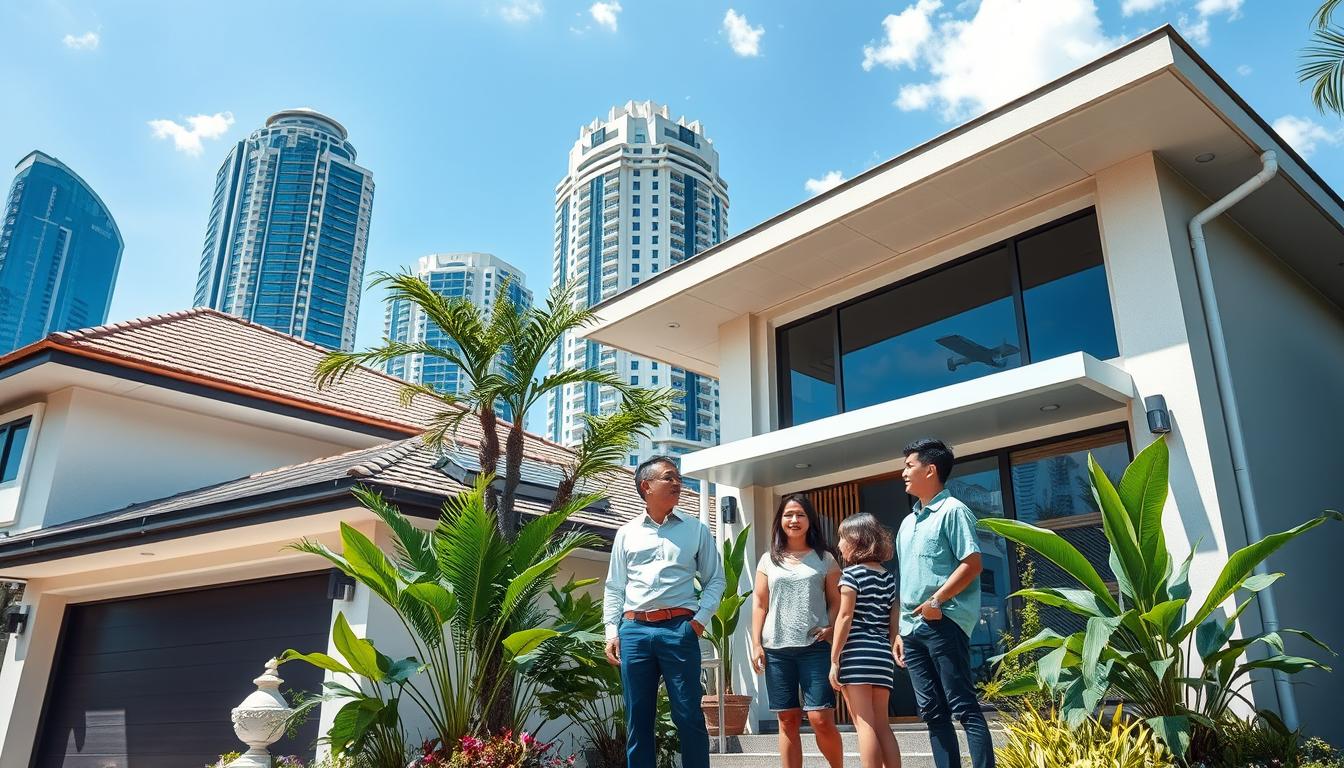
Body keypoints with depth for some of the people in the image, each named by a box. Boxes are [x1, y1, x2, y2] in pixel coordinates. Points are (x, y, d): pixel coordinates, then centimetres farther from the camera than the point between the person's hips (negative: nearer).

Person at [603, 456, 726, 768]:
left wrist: (700, 619, -3)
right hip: (634, 630, 2)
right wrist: (612, 632, 4)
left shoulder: (696, 529, 9)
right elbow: (614, 588, 13)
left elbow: (715, 579, 9)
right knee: (637, 718, 6)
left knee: (688, 715, 0)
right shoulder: (626, 533, 12)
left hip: (679, 628, -1)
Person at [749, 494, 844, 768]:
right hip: (776, 648, 2)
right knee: (787, 720, 4)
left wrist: (831, 627, -10)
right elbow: (759, 604, 11)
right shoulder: (768, 561, 12)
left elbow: (836, 601, 8)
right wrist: (756, 644, 3)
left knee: (821, 719, -8)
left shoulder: (824, 559, 9)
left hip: (815, 647, -2)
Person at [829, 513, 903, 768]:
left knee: (864, 724, -5)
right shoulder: (889, 577, 15)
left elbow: (845, 617, -11)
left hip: (856, 654, -7)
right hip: (883, 655, 7)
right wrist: (891, 652, 18)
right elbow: (894, 623, 13)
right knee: (881, 725, 11)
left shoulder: (851, 573, -5)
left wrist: (834, 659, -9)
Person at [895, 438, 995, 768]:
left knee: (963, 706, -8)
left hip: (944, 624, -8)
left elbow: (972, 564, -13)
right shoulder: (907, 523, 20)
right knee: (933, 712, 8)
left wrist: (937, 601, -18)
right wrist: (901, 631, 17)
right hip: (913, 629, 8)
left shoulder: (952, 511, -3)